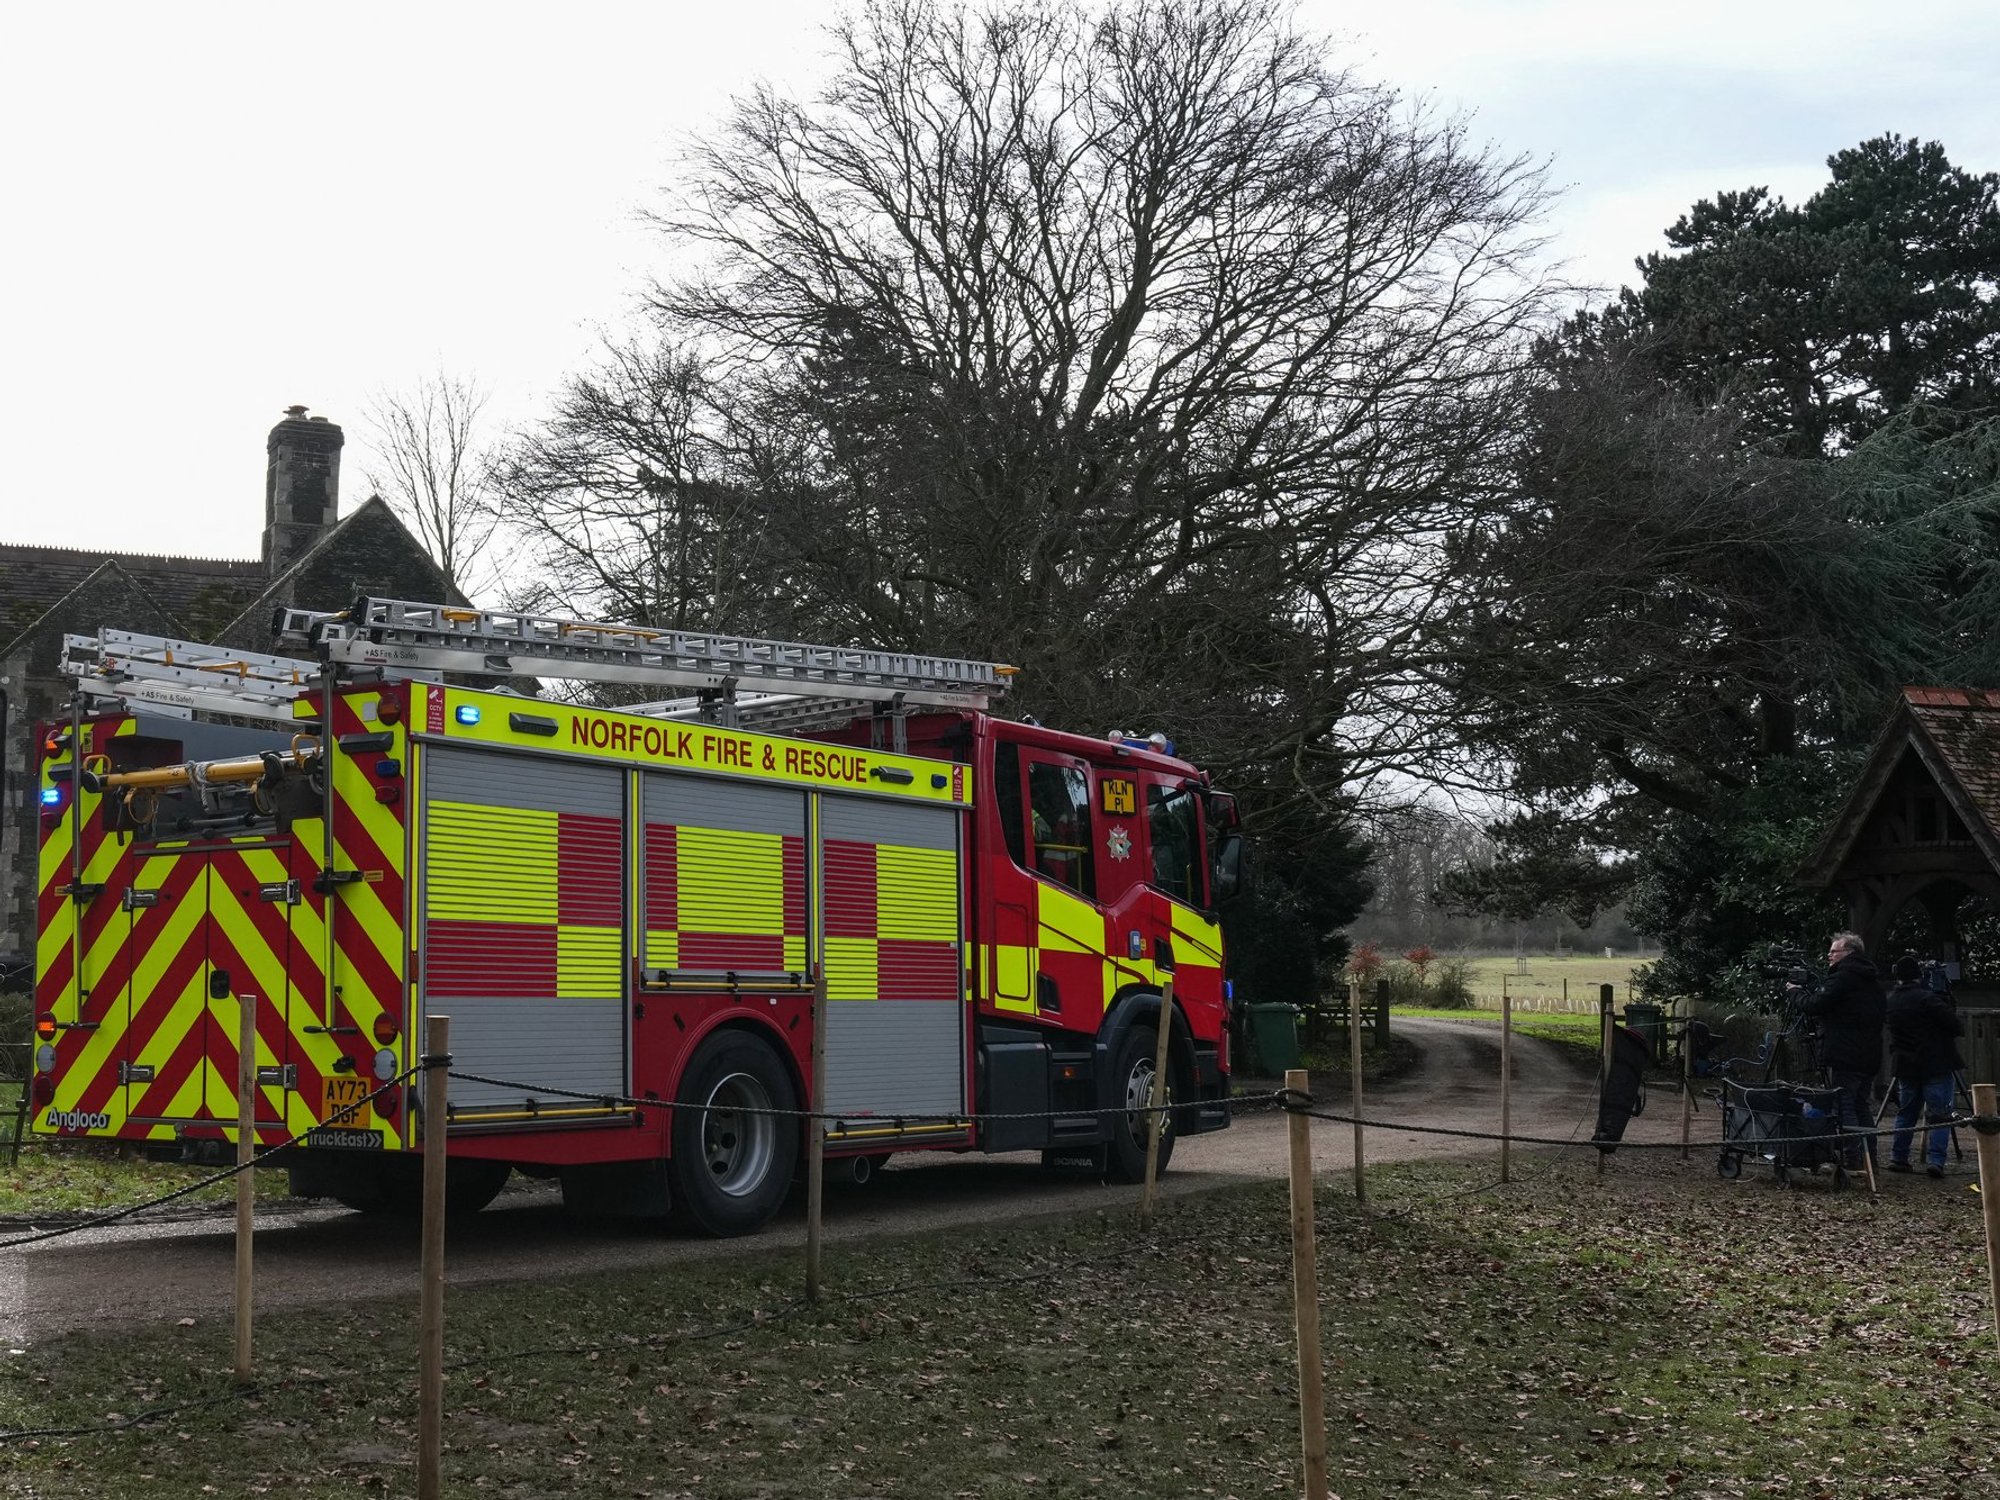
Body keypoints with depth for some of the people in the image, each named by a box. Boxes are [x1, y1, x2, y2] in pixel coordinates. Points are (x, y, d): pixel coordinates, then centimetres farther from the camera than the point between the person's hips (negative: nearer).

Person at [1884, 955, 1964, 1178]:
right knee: (1939, 1115, -3)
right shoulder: (1927, 998, -15)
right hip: (1936, 1066, -6)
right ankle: (1935, 1160, -12)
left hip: (1905, 1066, 6)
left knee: (1905, 1113, 14)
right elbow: (1955, 1025, -16)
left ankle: (1898, 1158, 14)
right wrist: (1960, 1027, 8)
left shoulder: (1890, 1001, 6)